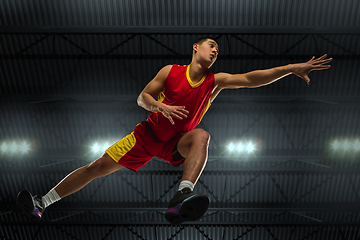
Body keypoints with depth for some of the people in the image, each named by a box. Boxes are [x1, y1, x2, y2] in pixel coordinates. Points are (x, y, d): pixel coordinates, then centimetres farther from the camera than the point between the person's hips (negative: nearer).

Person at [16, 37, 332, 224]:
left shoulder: (216, 81, -3)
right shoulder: (170, 71, -5)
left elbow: (252, 78, -13)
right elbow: (142, 97, -4)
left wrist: (291, 68, -21)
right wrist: (161, 106, -25)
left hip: (176, 144, 0)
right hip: (149, 133, 0)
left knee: (201, 135, -33)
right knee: (98, 167, -3)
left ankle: (181, 198, -51)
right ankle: (42, 203, 12)